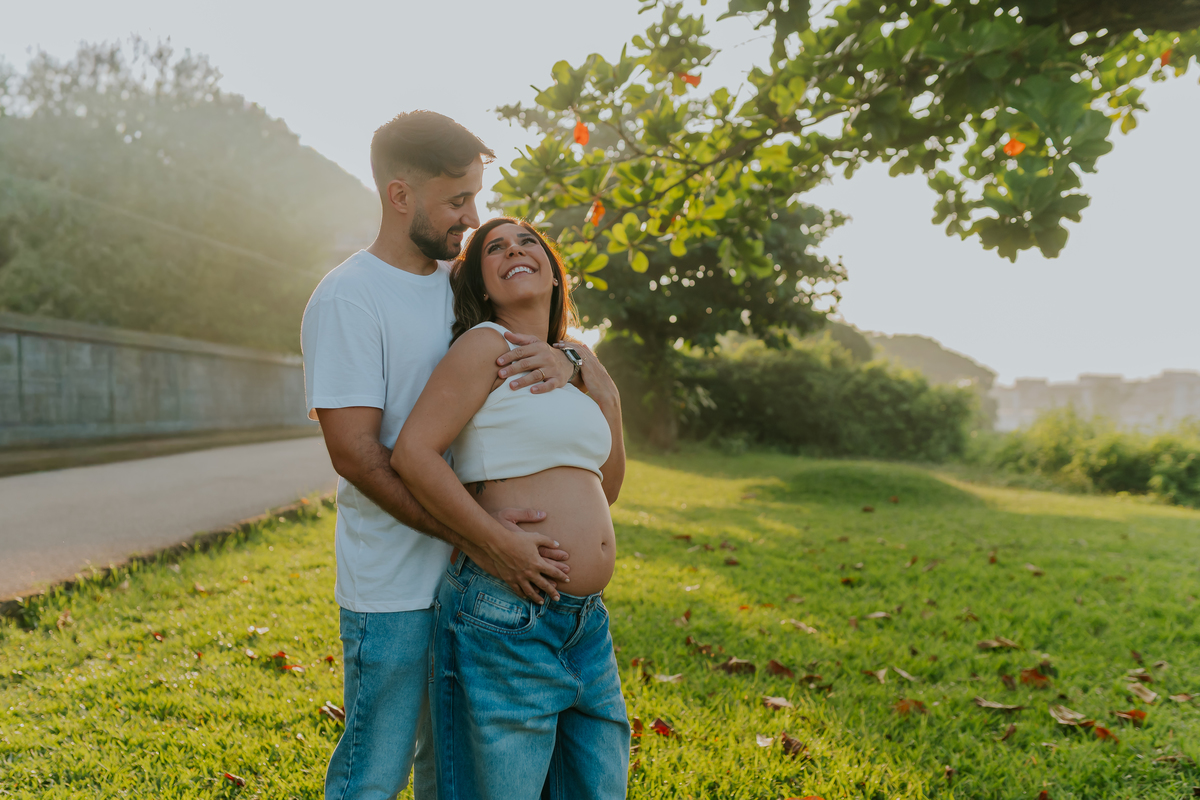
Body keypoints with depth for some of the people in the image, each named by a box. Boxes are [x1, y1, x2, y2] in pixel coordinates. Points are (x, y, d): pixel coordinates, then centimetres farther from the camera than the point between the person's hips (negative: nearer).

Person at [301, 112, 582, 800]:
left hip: (474, 576, 7)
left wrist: (560, 361, -12)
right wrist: (478, 538, -23)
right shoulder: (347, 299, -12)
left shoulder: (462, 284, 8)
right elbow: (355, 453, -18)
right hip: (393, 587, -6)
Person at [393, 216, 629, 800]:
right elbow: (412, 452, -17)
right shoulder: (486, 344, -7)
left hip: (587, 621, 8)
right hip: (507, 620, -8)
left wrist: (606, 398, 10)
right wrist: (503, 543, -15)